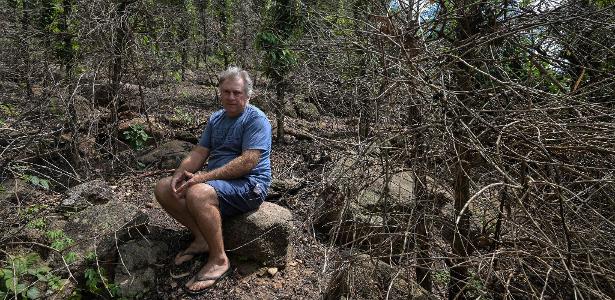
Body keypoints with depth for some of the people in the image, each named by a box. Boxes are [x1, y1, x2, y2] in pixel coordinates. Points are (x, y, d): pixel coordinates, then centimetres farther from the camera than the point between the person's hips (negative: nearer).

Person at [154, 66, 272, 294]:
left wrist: (204, 177, -26)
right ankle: (201, 238, 4)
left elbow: (248, 162, -23)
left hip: (249, 185, -8)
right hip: (216, 180, 8)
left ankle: (219, 260, -16)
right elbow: (199, 153, 10)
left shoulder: (256, 119, -11)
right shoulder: (216, 119, 14)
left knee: (198, 194, -34)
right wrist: (180, 174, -12)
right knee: (163, 189, -2)